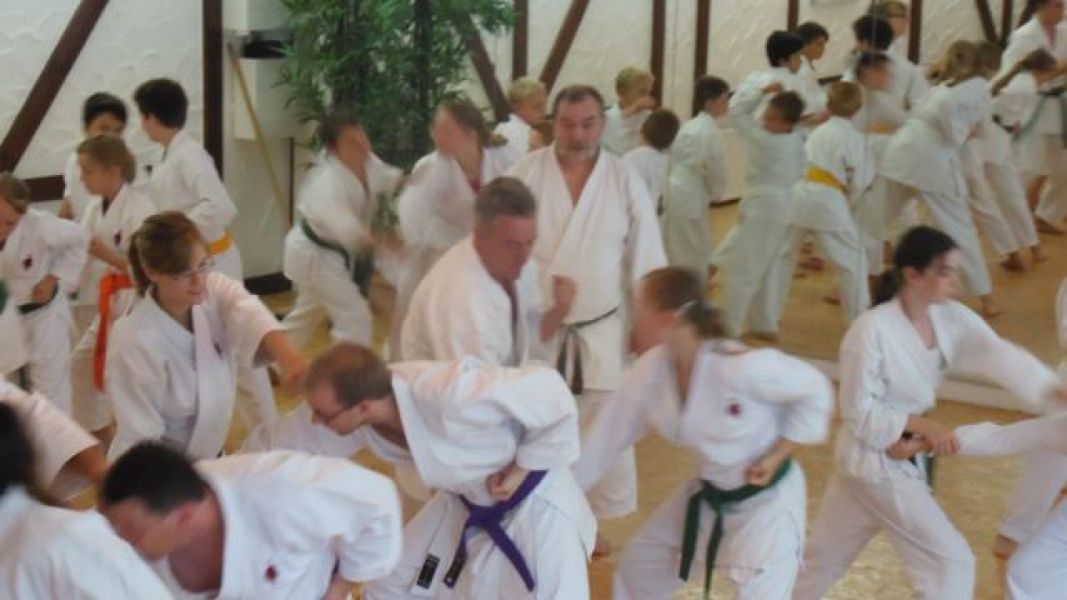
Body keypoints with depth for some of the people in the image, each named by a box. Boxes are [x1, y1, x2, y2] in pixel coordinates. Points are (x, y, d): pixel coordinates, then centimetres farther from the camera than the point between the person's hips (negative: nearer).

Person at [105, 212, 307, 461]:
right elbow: (139, 439, -20)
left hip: (209, 458, 6)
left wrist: (286, 354, -54)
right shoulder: (134, 340, -26)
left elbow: (248, 313, -35)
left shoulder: (215, 291, -12)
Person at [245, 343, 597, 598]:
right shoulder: (346, 405, -21)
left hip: (535, 506, -6)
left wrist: (524, 468, -25)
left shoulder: (448, 396, -43)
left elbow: (549, 392, -34)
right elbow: (277, 443, -5)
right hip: (466, 502, 7)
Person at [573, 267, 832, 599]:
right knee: (640, 565, 20)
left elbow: (815, 390, -20)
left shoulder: (742, 368, -34)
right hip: (708, 494, 7)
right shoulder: (651, 371, -14)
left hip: (767, 498, -7)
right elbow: (609, 434, -4)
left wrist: (777, 456, -19)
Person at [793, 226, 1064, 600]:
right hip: (875, 461, -7)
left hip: (908, 457, 7)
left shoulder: (951, 319, -4)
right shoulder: (872, 331, -24)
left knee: (824, 556, 22)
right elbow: (859, 412, -18)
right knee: (951, 561, -3)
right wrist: (921, 424, -27)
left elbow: (999, 356, -16)